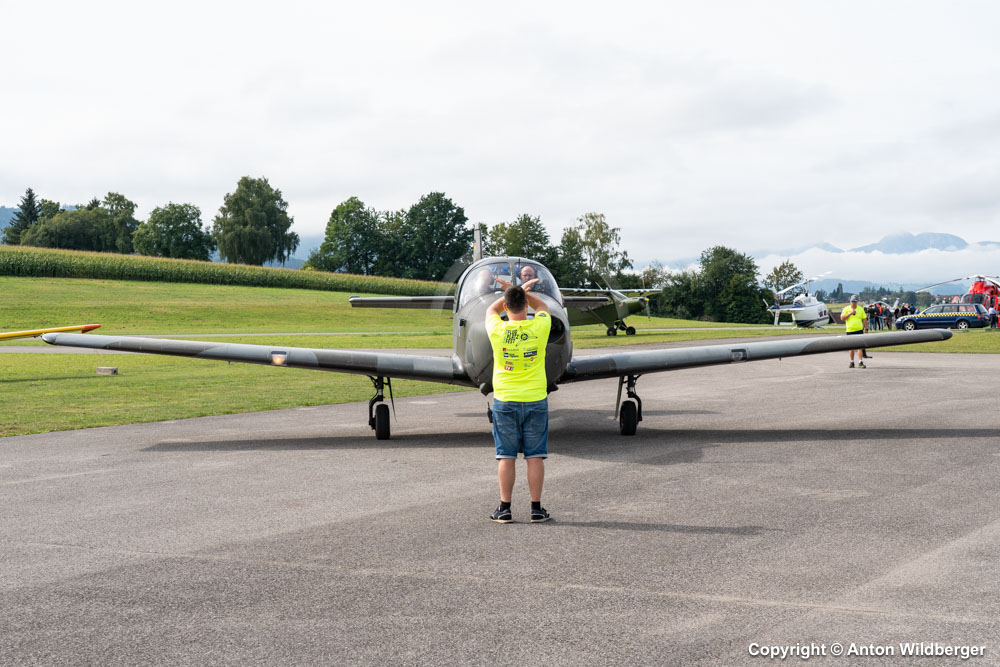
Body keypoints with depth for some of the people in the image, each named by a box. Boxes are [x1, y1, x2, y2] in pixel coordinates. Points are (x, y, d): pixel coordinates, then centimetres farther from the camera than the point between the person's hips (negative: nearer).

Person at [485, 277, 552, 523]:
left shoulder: (497, 330, -9)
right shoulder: (539, 327, -7)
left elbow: (491, 309, 16)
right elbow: (542, 306, 17)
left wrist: (514, 290, 22)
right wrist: (521, 291, 16)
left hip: (505, 402, 0)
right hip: (535, 401, 0)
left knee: (506, 457, 5)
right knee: (535, 457, 5)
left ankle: (505, 509, 8)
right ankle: (536, 508, 8)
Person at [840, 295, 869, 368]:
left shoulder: (860, 309, 6)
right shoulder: (846, 309, 5)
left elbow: (865, 320, 8)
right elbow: (842, 318, -6)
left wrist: (866, 329, 3)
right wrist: (850, 313, -13)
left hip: (859, 330, -1)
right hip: (850, 331, 1)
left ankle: (860, 362, -11)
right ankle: (852, 362, 18)